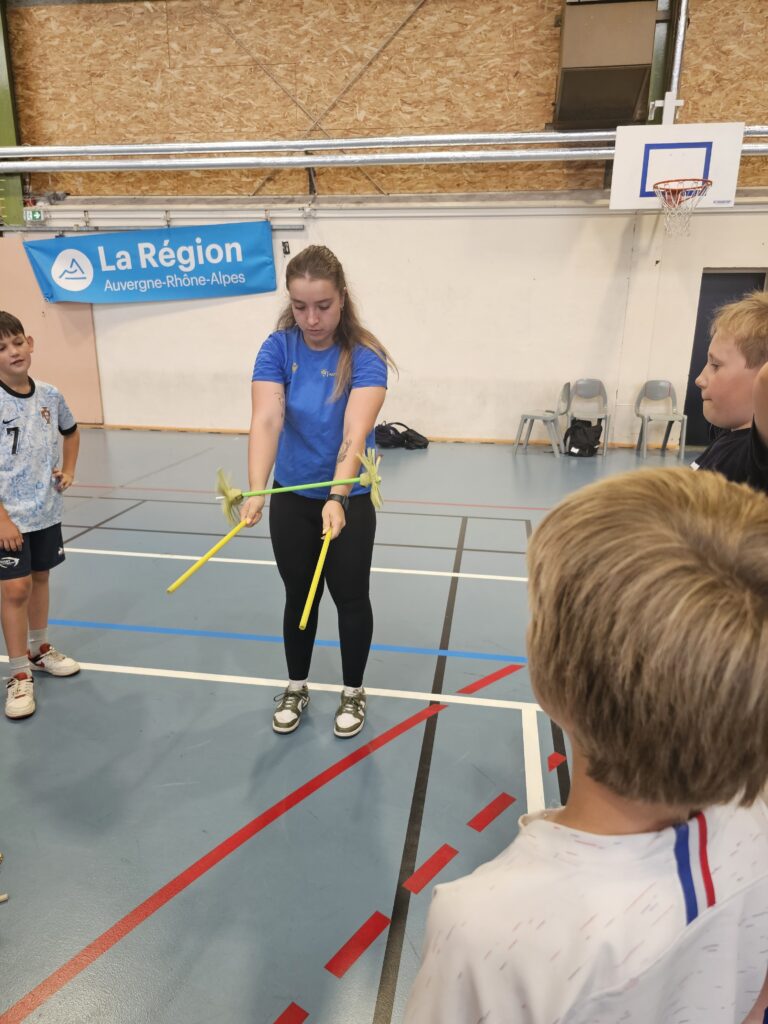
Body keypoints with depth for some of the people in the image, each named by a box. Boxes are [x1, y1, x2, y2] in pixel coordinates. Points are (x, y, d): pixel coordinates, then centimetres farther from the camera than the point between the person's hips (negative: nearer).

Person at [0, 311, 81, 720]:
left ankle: (39, 650, 37)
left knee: (40, 578, 18)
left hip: (47, 511, 5)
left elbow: (70, 432, 21)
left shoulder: (50, 396, 0)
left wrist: (68, 470, 8)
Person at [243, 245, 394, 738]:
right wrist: (255, 491, -41)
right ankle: (296, 688, 37)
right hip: (291, 497, 3)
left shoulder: (365, 356, -20)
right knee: (298, 595, 16)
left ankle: (353, 692, 32)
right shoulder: (278, 348, -13)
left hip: (349, 500, -2)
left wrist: (337, 499, -48)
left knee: (351, 597, 10)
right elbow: (266, 421, -26)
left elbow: (355, 432, -32)